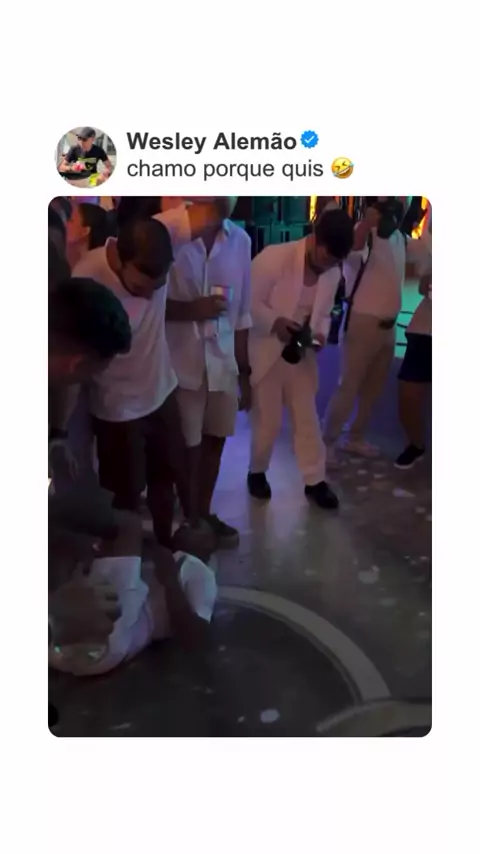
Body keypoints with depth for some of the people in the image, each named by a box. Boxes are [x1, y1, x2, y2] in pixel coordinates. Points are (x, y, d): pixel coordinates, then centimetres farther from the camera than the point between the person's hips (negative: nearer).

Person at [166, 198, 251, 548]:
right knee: (188, 447, 8)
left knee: (215, 441, 16)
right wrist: (189, 309, -22)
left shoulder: (240, 240, 1)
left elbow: (241, 312, 7)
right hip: (182, 362, -4)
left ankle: (204, 513, 35)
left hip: (224, 361, 4)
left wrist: (244, 371, 10)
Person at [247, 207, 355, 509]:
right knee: (268, 421, 4)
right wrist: (275, 322, -31)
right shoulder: (274, 257, -19)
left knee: (308, 419, 9)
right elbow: (248, 301, -17)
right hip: (266, 352, -5)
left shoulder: (334, 273, -2)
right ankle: (257, 472, 28)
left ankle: (315, 481, 22)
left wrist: (321, 333, -11)